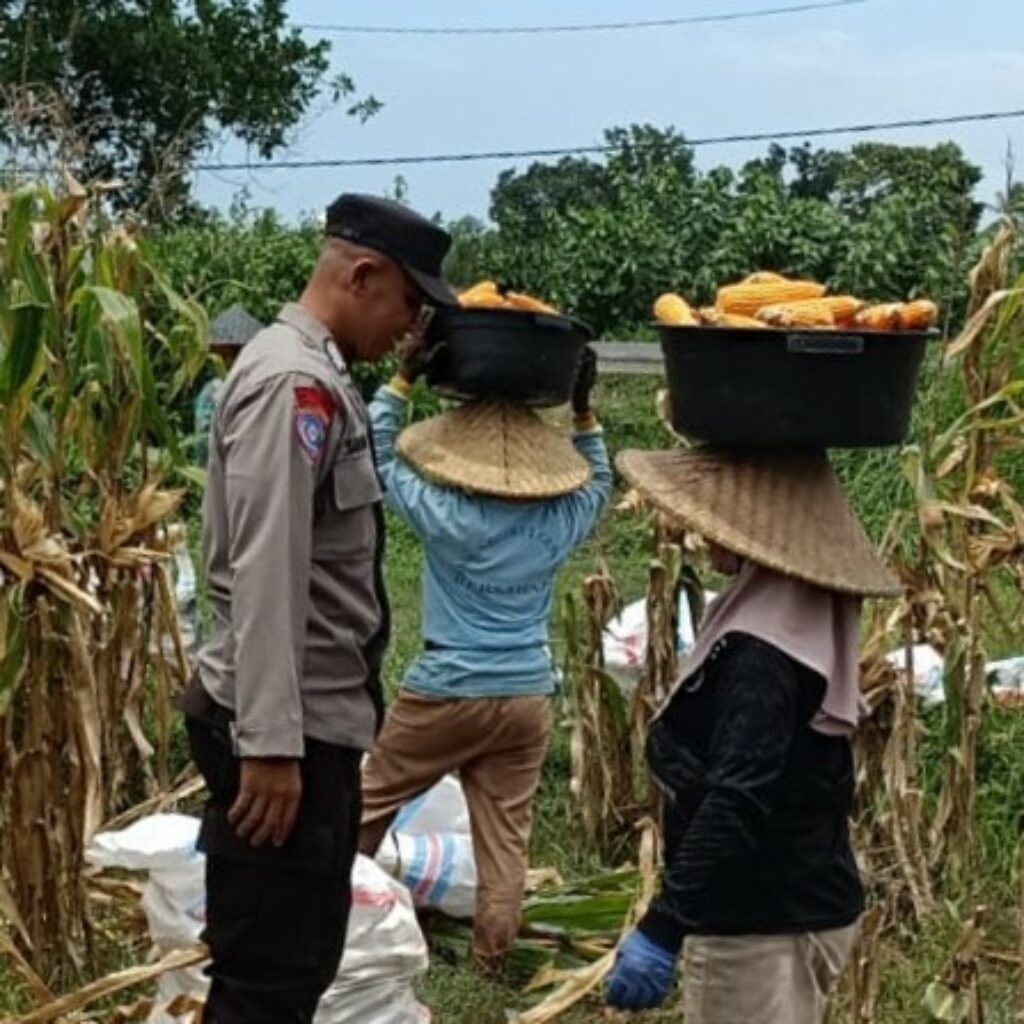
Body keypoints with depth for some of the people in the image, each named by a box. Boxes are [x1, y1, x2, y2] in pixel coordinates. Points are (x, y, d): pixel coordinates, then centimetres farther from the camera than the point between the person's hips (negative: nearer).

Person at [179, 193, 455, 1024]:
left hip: (317, 721, 10)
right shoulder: (293, 381, -17)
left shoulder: (316, 376, 16)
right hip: (287, 731, -10)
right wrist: (269, 745, -26)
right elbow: (265, 576, -24)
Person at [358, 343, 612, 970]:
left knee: (372, 801, 15)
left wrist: (404, 379, 1)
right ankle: (493, 958, 13)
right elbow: (600, 481, 20)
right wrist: (584, 412, 19)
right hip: (530, 696, 4)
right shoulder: (561, 522, -3)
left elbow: (380, 452, -2)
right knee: (506, 837, 8)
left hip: (448, 692, -3)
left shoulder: (447, 517, -13)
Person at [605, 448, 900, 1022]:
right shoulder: (803, 623, 7)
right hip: (806, 902, 10)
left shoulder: (761, 654, -24)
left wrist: (662, 928, -33)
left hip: (763, 925, -10)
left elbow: (736, 804, -32)